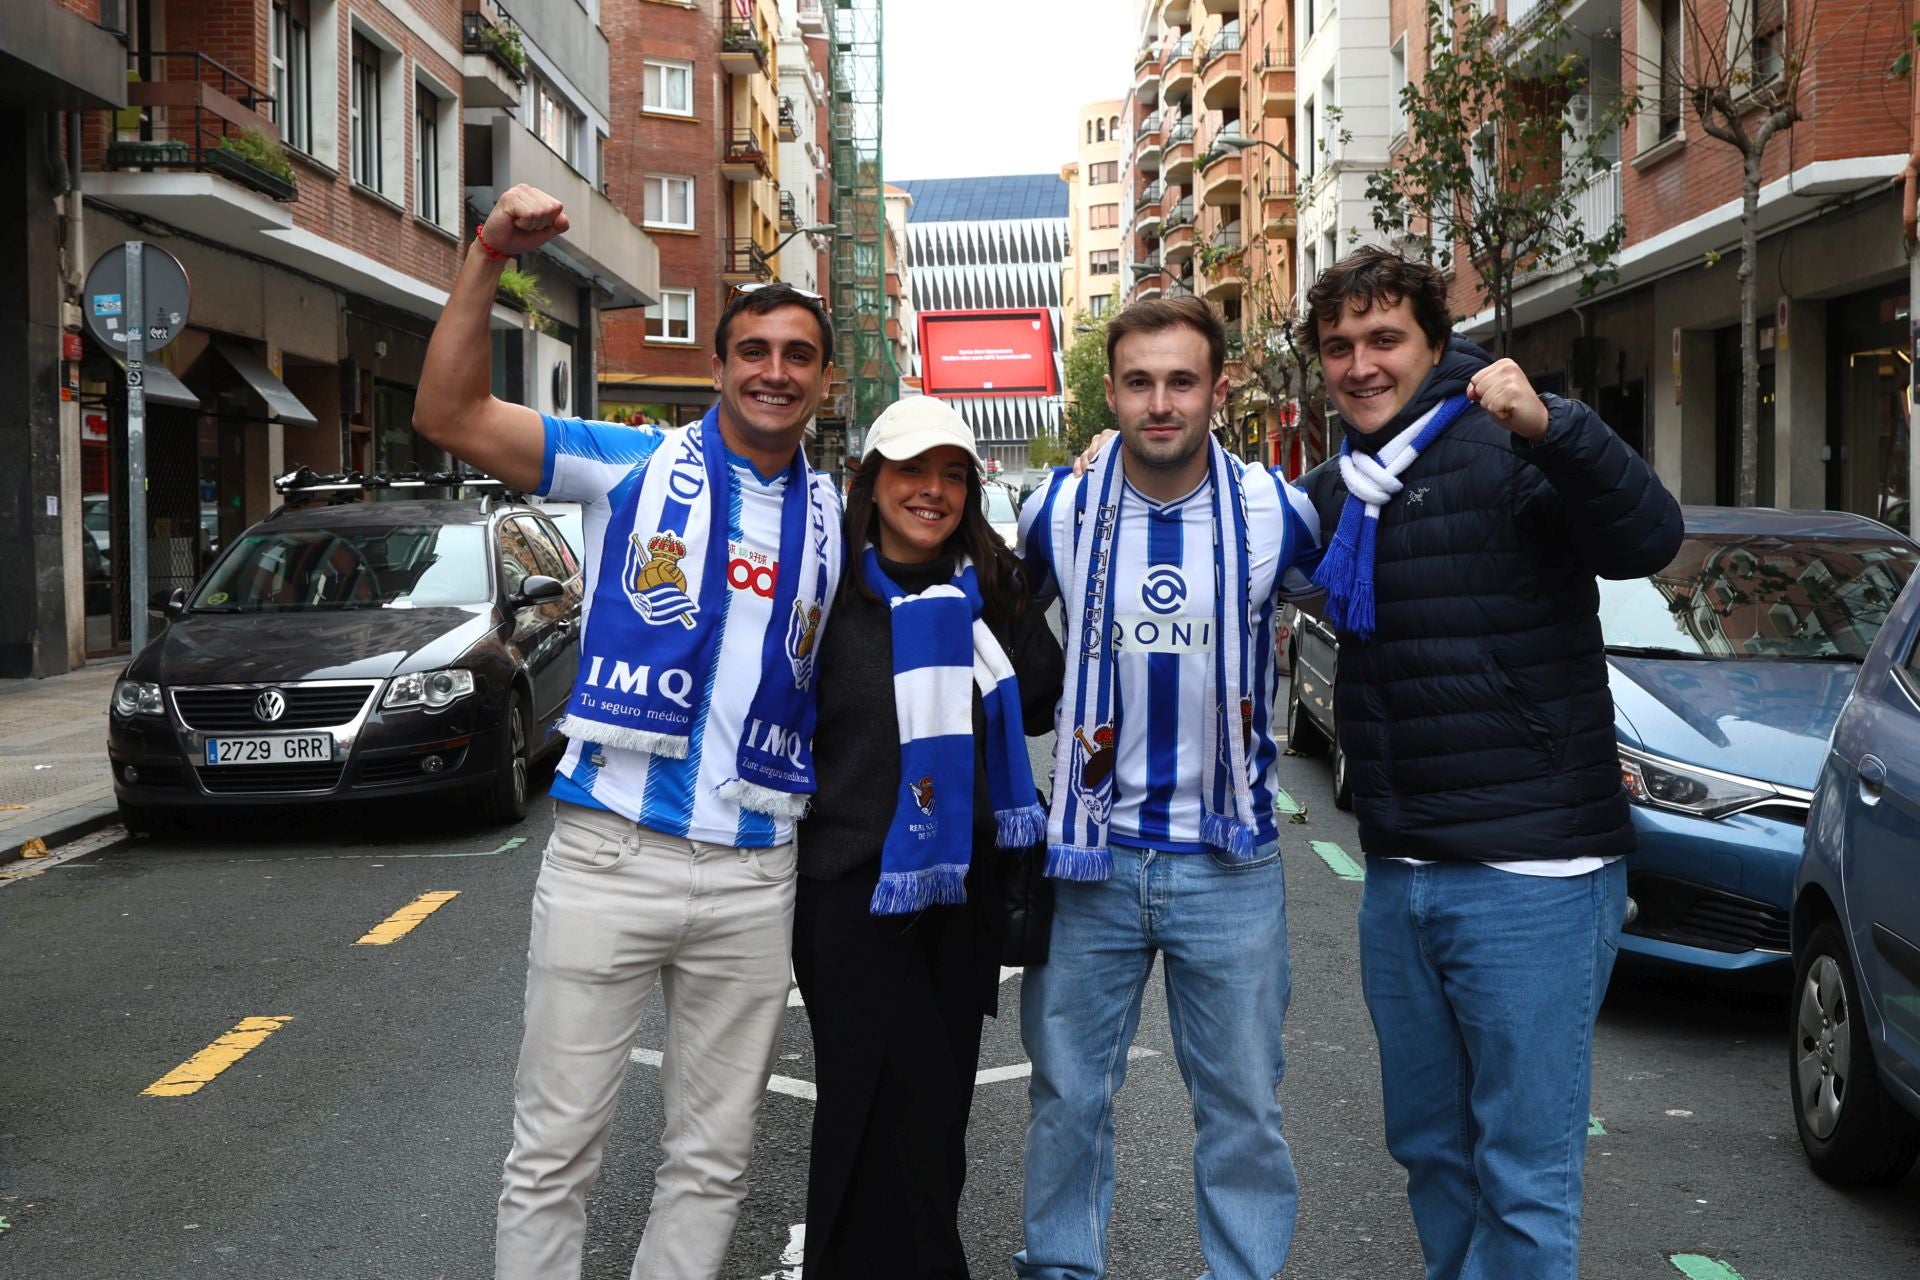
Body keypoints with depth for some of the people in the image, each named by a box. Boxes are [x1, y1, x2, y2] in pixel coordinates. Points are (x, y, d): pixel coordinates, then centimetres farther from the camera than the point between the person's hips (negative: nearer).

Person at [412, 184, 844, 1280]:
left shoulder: (836, 520, 11)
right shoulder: (636, 467, 1)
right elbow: (452, 417, -9)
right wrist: (488, 261, -19)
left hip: (755, 877, 4)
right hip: (608, 852, -3)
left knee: (714, 1159, 13)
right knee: (555, 1150, 4)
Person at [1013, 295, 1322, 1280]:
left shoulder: (1277, 513, -6)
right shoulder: (1058, 511, -4)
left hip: (1231, 865, -1)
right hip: (1089, 859, 1)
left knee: (1244, 1107, 9)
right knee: (1067, 1098, 13)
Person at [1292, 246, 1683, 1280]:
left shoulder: (1506, 453, -9)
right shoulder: (1329, 495, 11)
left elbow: (1647, 539, -25)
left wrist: (1549, 427, -42)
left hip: (1531, 875, -7)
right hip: (1398, 876, 7)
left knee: (1525, 1177, -1)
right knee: (1431, 1148, 18)